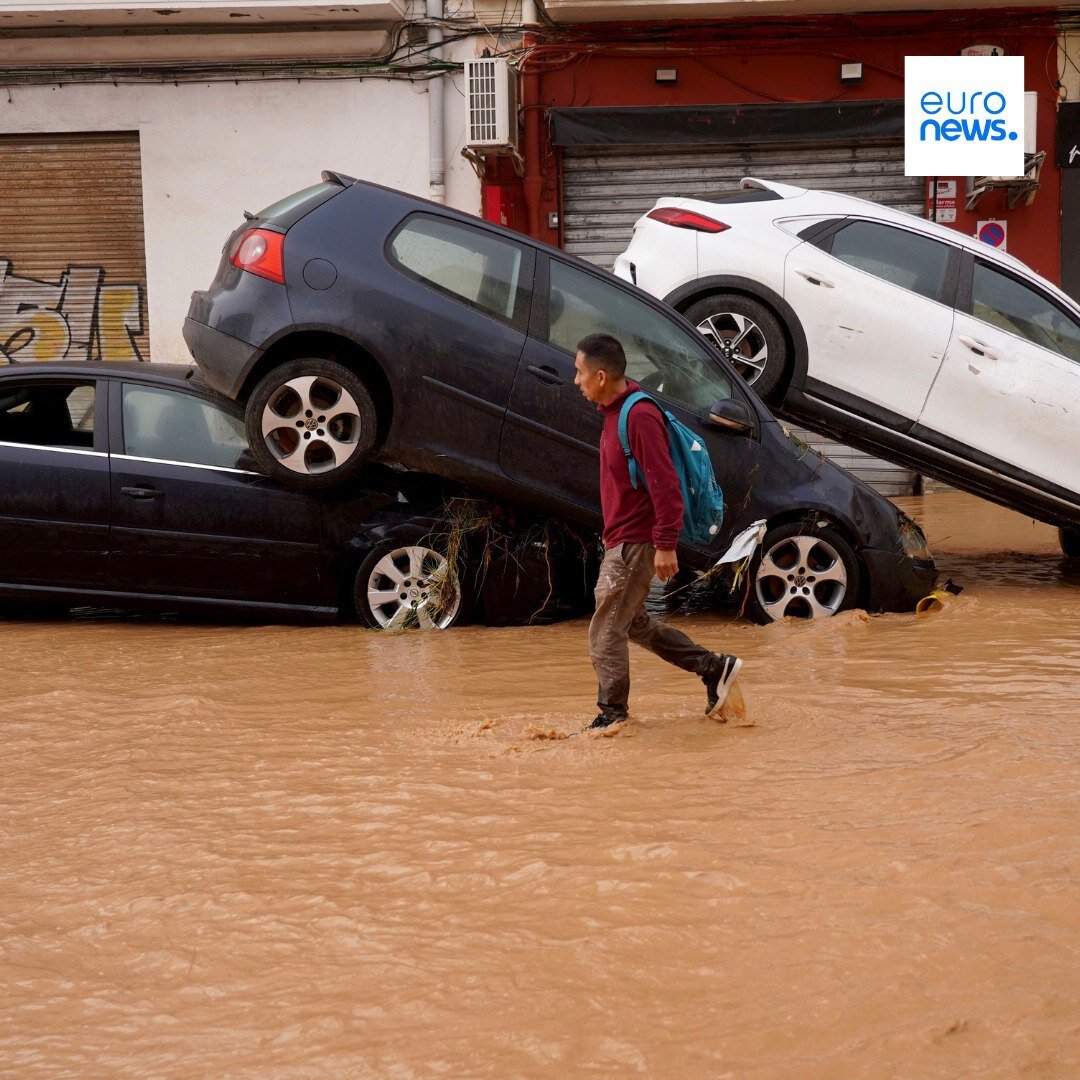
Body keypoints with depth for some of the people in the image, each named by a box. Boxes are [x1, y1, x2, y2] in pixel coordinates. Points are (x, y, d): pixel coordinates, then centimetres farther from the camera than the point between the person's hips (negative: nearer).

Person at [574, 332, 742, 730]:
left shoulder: (640, 416, -21)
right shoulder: (614, 411, 11)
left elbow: (665, 483, -24)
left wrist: (665, 545, -25)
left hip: (635, 546, -10)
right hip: (620, 542, 10)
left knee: (605, 633, -4)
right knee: (633, 623, 19)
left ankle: (612, 715, 7)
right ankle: (714, 668, 23)